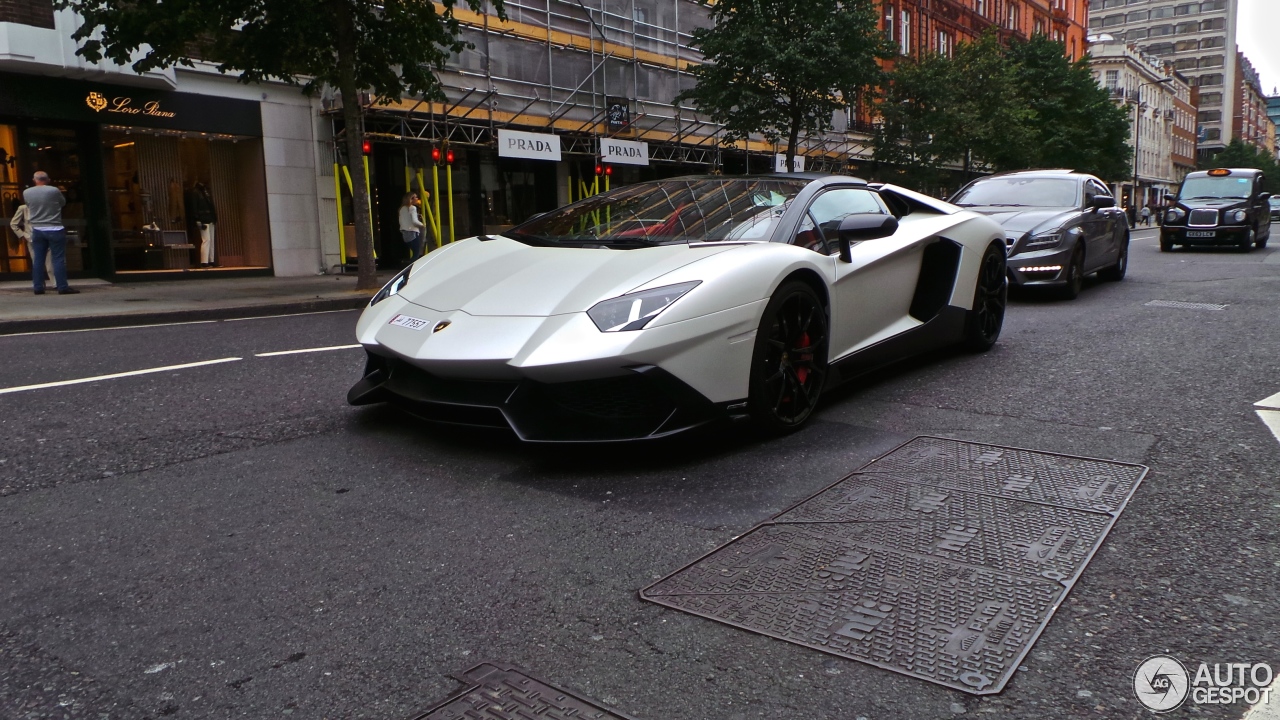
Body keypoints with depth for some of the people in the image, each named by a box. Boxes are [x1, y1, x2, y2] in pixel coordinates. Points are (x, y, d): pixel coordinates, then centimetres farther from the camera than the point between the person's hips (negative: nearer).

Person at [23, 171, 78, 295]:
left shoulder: (26, 192, 2)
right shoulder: (54, 191, -10)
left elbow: (29, 206, 18)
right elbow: (63, 203, 6)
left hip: (37, 230, 4)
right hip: (54, 229, -4)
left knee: (38, 259, 7)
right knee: (59, 259, -3)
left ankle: (38, 287, 8)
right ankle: (62, 287, -7)